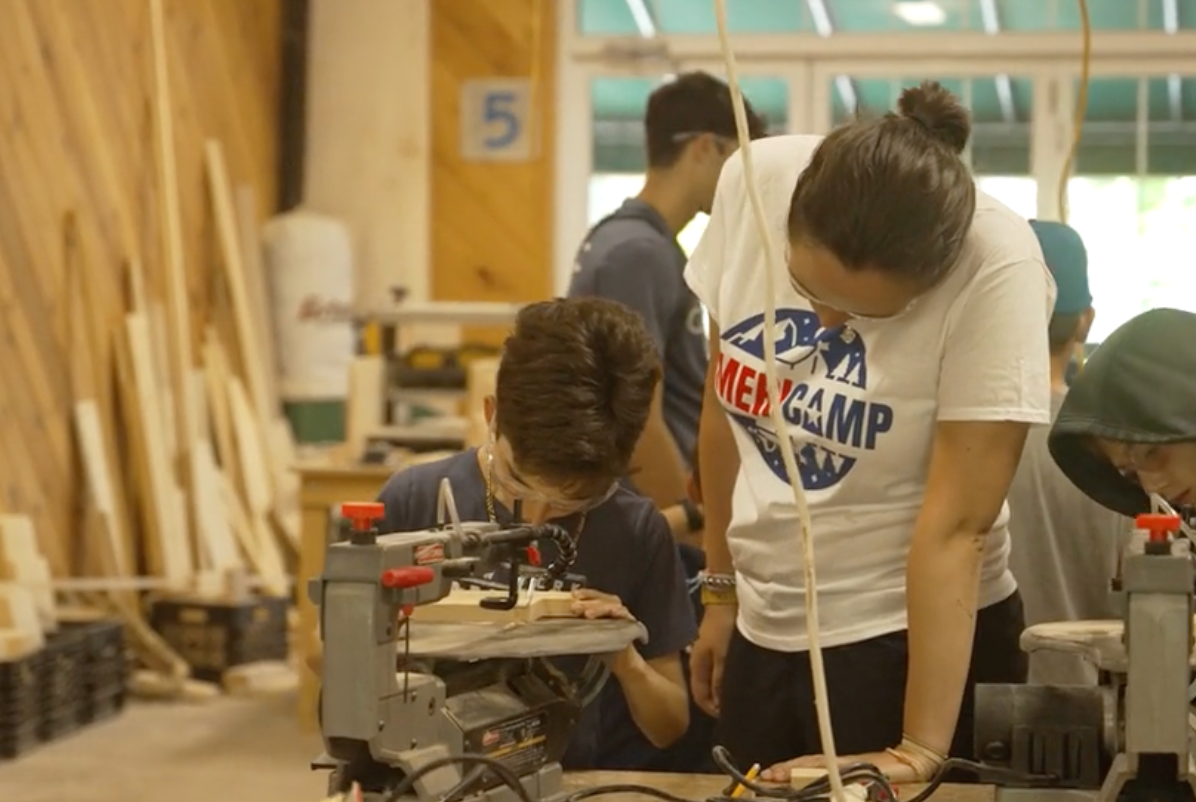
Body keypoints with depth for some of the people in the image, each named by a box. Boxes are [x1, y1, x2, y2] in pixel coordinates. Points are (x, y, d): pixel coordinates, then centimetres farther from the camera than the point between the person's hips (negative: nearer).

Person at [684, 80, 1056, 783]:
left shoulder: (993, 268, -24)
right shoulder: (753, 180, -12)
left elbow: (956, 525, -25)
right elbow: (727, 396, 3)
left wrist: (920, 750, -26)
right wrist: (723, 587, 11)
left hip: (911, 634, -5)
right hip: (765, 627, 5)